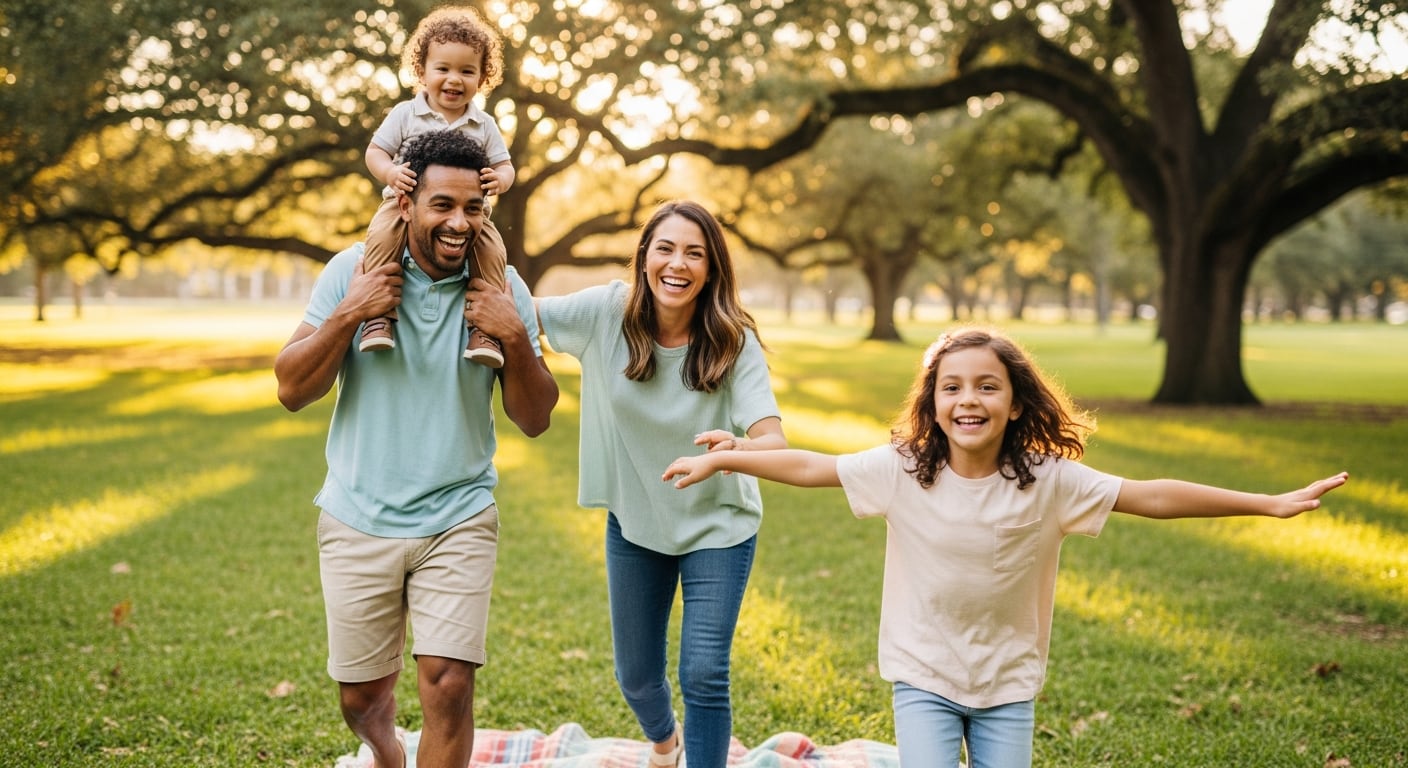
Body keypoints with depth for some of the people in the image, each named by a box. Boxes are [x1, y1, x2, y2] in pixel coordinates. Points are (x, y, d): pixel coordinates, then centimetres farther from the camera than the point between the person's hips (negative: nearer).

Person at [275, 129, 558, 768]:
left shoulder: (502, 289, -5)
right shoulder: (353, 271, -6)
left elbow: (534, 421, -3)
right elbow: (291, 391, -7)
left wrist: (516, 339, -19)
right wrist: (348, 314, -20)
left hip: (459, 520, 0)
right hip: (360, 519, 1)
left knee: (448, 686, -12)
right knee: (362, 697, 13)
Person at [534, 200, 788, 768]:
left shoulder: (734, 342, -20)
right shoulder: (607, 313, -16)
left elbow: (772, 439, -30)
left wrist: (736, 449, -51)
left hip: (717, 527, -2)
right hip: (635, 523, 2)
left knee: (704, 675, -10)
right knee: (636, 677, 17)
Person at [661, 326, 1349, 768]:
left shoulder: (1048, 482, -13)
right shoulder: (902, 469, -12)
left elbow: (1150, 496, -13)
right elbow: (811, 466, -6)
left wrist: (1270, 503, -14)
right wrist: (717, 461, -5)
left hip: (1008, 683, 1)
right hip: (924, 678, -1)